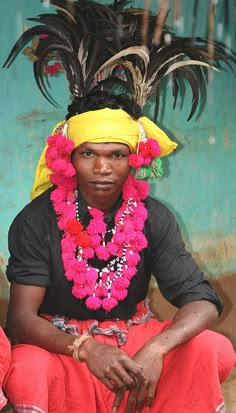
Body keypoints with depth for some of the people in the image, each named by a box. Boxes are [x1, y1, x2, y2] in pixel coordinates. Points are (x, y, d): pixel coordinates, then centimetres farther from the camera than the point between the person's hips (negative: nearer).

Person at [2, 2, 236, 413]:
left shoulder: (153, 217, -6)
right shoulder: (37, 220, -12)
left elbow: (202, 300, -13)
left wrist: (155, 350, -34)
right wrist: (86, 349, -37)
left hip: (133, 339, 3)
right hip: (60, 344, -3)